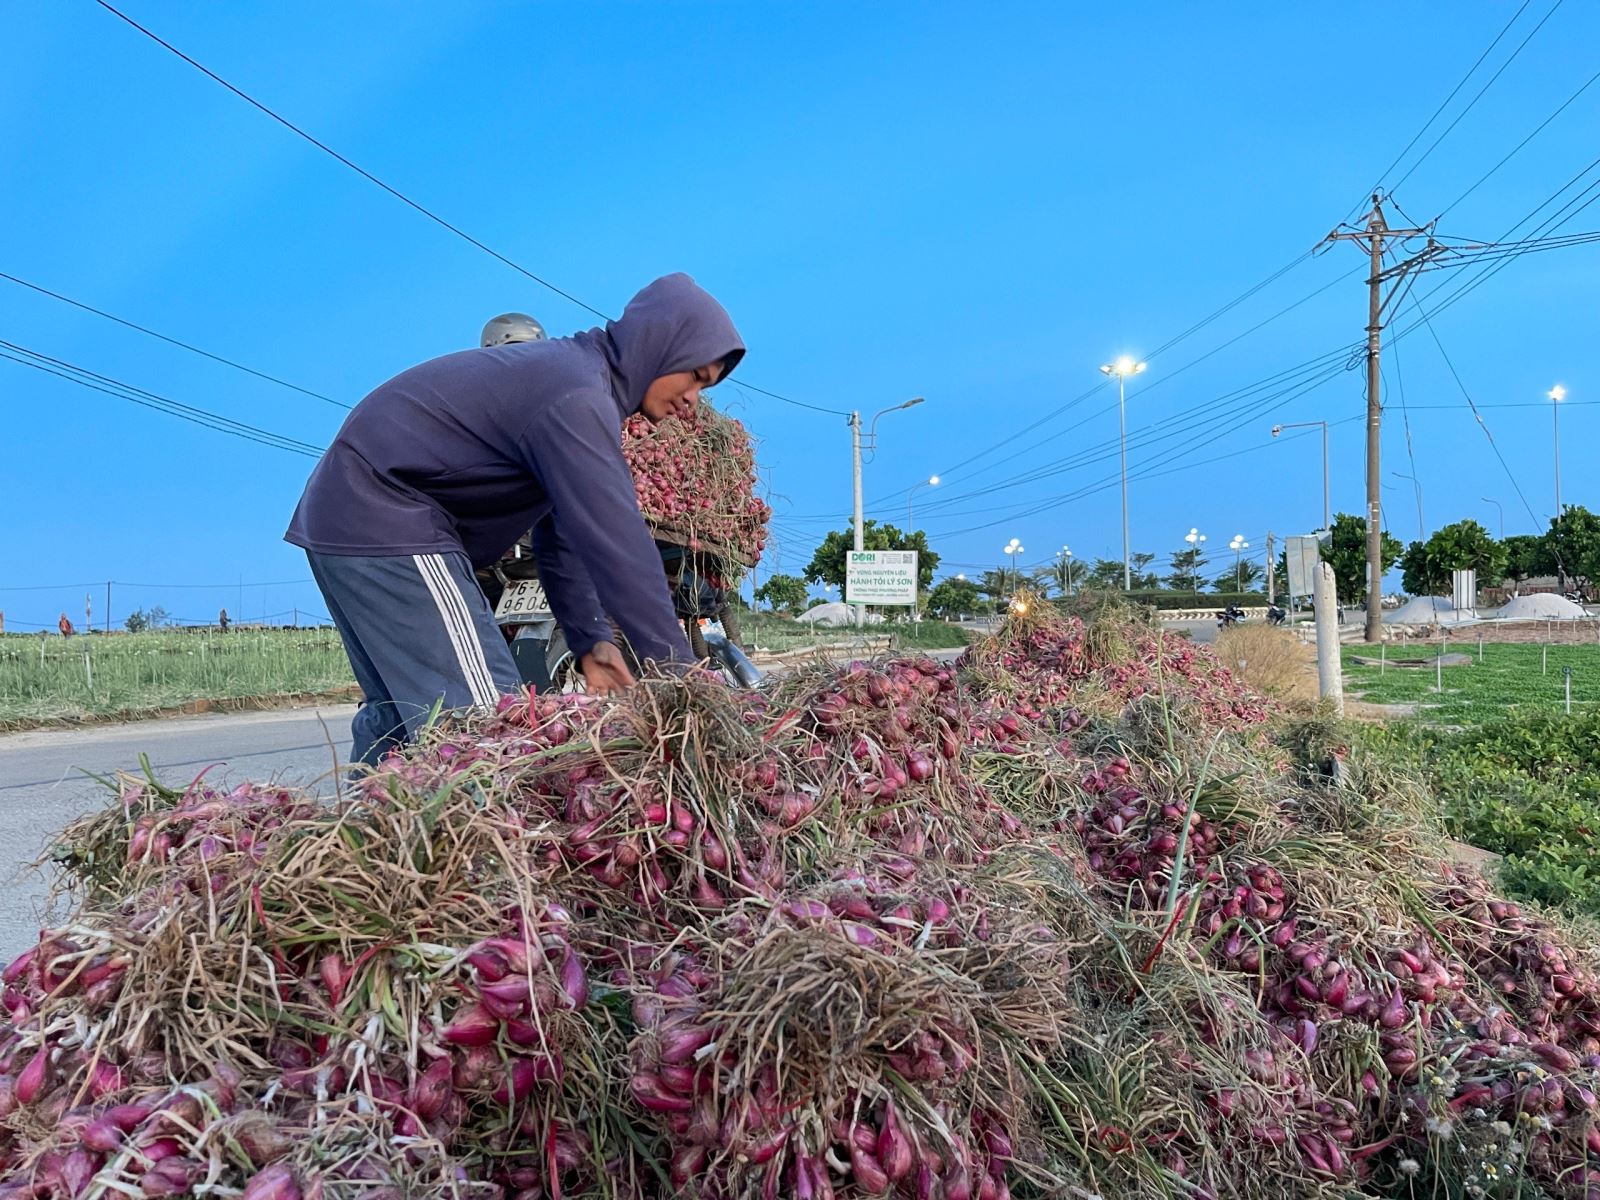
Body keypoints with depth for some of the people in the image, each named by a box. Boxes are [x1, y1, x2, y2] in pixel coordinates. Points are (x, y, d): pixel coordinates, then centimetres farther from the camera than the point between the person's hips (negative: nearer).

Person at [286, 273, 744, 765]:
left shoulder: (567, 370, 13)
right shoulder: (576, 398, -20)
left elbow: (562, 531, 11)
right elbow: (617, 545, -25)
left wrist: (590, 640, 4)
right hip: (387, 524, -11)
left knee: (397, 711, 17)